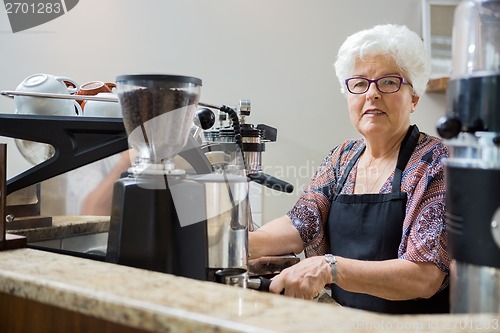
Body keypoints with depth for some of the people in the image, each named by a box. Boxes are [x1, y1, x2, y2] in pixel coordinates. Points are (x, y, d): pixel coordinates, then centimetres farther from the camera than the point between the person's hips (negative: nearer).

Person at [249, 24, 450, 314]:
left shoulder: (437, 163, -11)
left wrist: (329, 267, -30)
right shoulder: (343, 158, 8)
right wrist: (241, 245, -21)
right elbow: (300, 226, -2)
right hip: (342, 320, 5)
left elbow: (425, 277, -18)